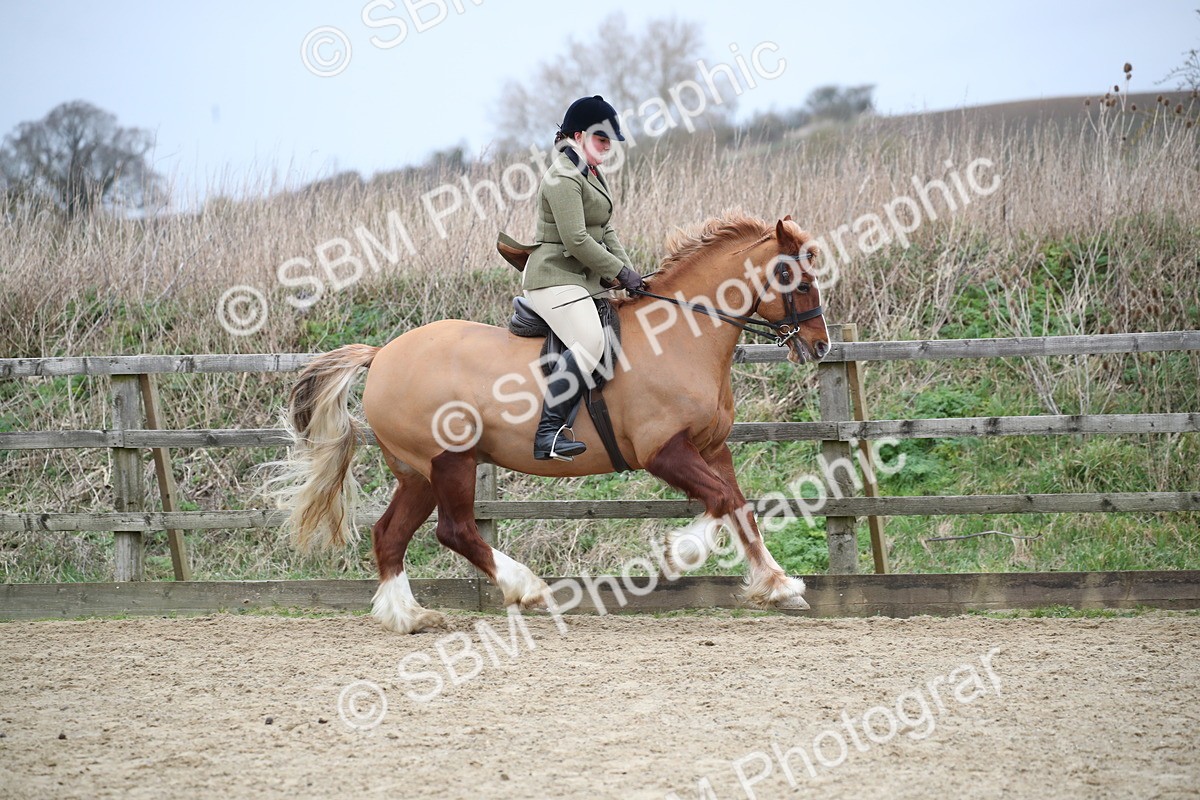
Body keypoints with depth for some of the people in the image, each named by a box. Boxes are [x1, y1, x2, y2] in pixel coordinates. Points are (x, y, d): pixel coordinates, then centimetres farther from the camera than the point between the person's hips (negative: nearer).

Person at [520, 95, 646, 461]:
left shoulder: (593, 175, 18)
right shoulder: (563, 178, -14)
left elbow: (606, 231, 20)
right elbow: (576, 241, -20)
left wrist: (628, 272, 5)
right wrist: (620, 272, -14)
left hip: (584, 279, 11)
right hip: (556, 278, -11)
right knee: (590, 344, -28)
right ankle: (547, 431, -31)